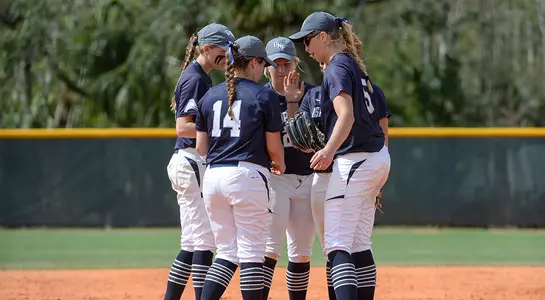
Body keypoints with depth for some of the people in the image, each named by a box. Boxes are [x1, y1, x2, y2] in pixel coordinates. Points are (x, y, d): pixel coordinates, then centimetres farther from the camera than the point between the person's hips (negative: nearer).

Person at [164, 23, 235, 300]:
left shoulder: (200, 77, 19)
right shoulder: (195, 79, -12)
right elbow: (182, 127, -20)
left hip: (188, 162, 11)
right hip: (193, 162, -11)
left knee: (192, 243, 12)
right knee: (203, 241, -11)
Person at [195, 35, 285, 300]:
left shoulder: (210, 96, 12)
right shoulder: (264, 96, -3)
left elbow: (201, 147, 12)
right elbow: (274, 147, -1)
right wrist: (280, 165, 20)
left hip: (213, 177, 5)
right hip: (248, 177, -5)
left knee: (227, 252, 11)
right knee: (251, 251, -1)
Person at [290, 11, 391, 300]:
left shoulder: (337, 68, -12)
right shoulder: (353, 65, 16)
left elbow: (346, 115, -27)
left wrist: (329, 150, -42)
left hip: (353, 160, -10)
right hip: (378, 159, 10)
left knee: (337, 245, -14)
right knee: (358, 244, 14)